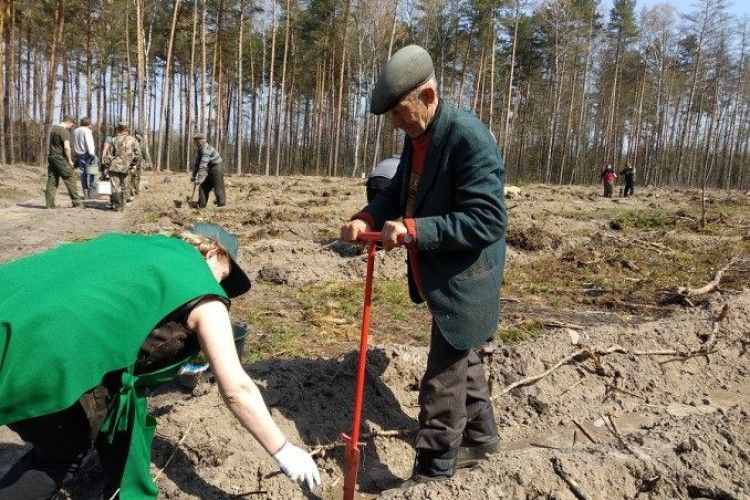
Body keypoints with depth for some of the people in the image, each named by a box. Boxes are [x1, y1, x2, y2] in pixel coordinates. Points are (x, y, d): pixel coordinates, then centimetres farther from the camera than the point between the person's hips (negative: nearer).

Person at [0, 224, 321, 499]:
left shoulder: (138, 244, 24)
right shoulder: (202, 291, 5)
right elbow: (236, 388, 5)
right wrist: (283, 451, 15)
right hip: (36, 353, -8)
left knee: (121, 390, 23)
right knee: (64, 449, 19)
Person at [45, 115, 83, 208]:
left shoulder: (53, 128, 15)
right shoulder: (65, 131, -13)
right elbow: (66, 147, -21)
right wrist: (70, 160, -12)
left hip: (51, 157, 8)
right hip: (61, 158, -8)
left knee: (52, 181, 8)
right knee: (70, 180, -1)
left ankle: (50, 204, 7)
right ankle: (77, 202, 1)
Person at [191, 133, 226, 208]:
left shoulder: (206, 149, -23)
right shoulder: (199, 150, 8)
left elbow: (203, 165, -30)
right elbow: (197, 164, 13)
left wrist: (199, 178, -33)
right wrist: (193, 176, 10)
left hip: (217, 169, -10)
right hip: (210, 171, 10)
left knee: (218, 189, -8)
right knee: (203, 187, 9)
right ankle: (201, 206, 13)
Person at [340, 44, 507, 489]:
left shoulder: (469, 137, -24)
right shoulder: (418, 136, 5)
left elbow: (488, 219, -28)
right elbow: (399, 192, 14)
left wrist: (413, 231, -32)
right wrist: (367, 218, -7)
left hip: (463, 280, -10)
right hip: (438, 276, 10)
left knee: (442, 382, -1)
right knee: (462, 360, 25)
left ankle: (432, 474, 17)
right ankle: (481, 436, 47)